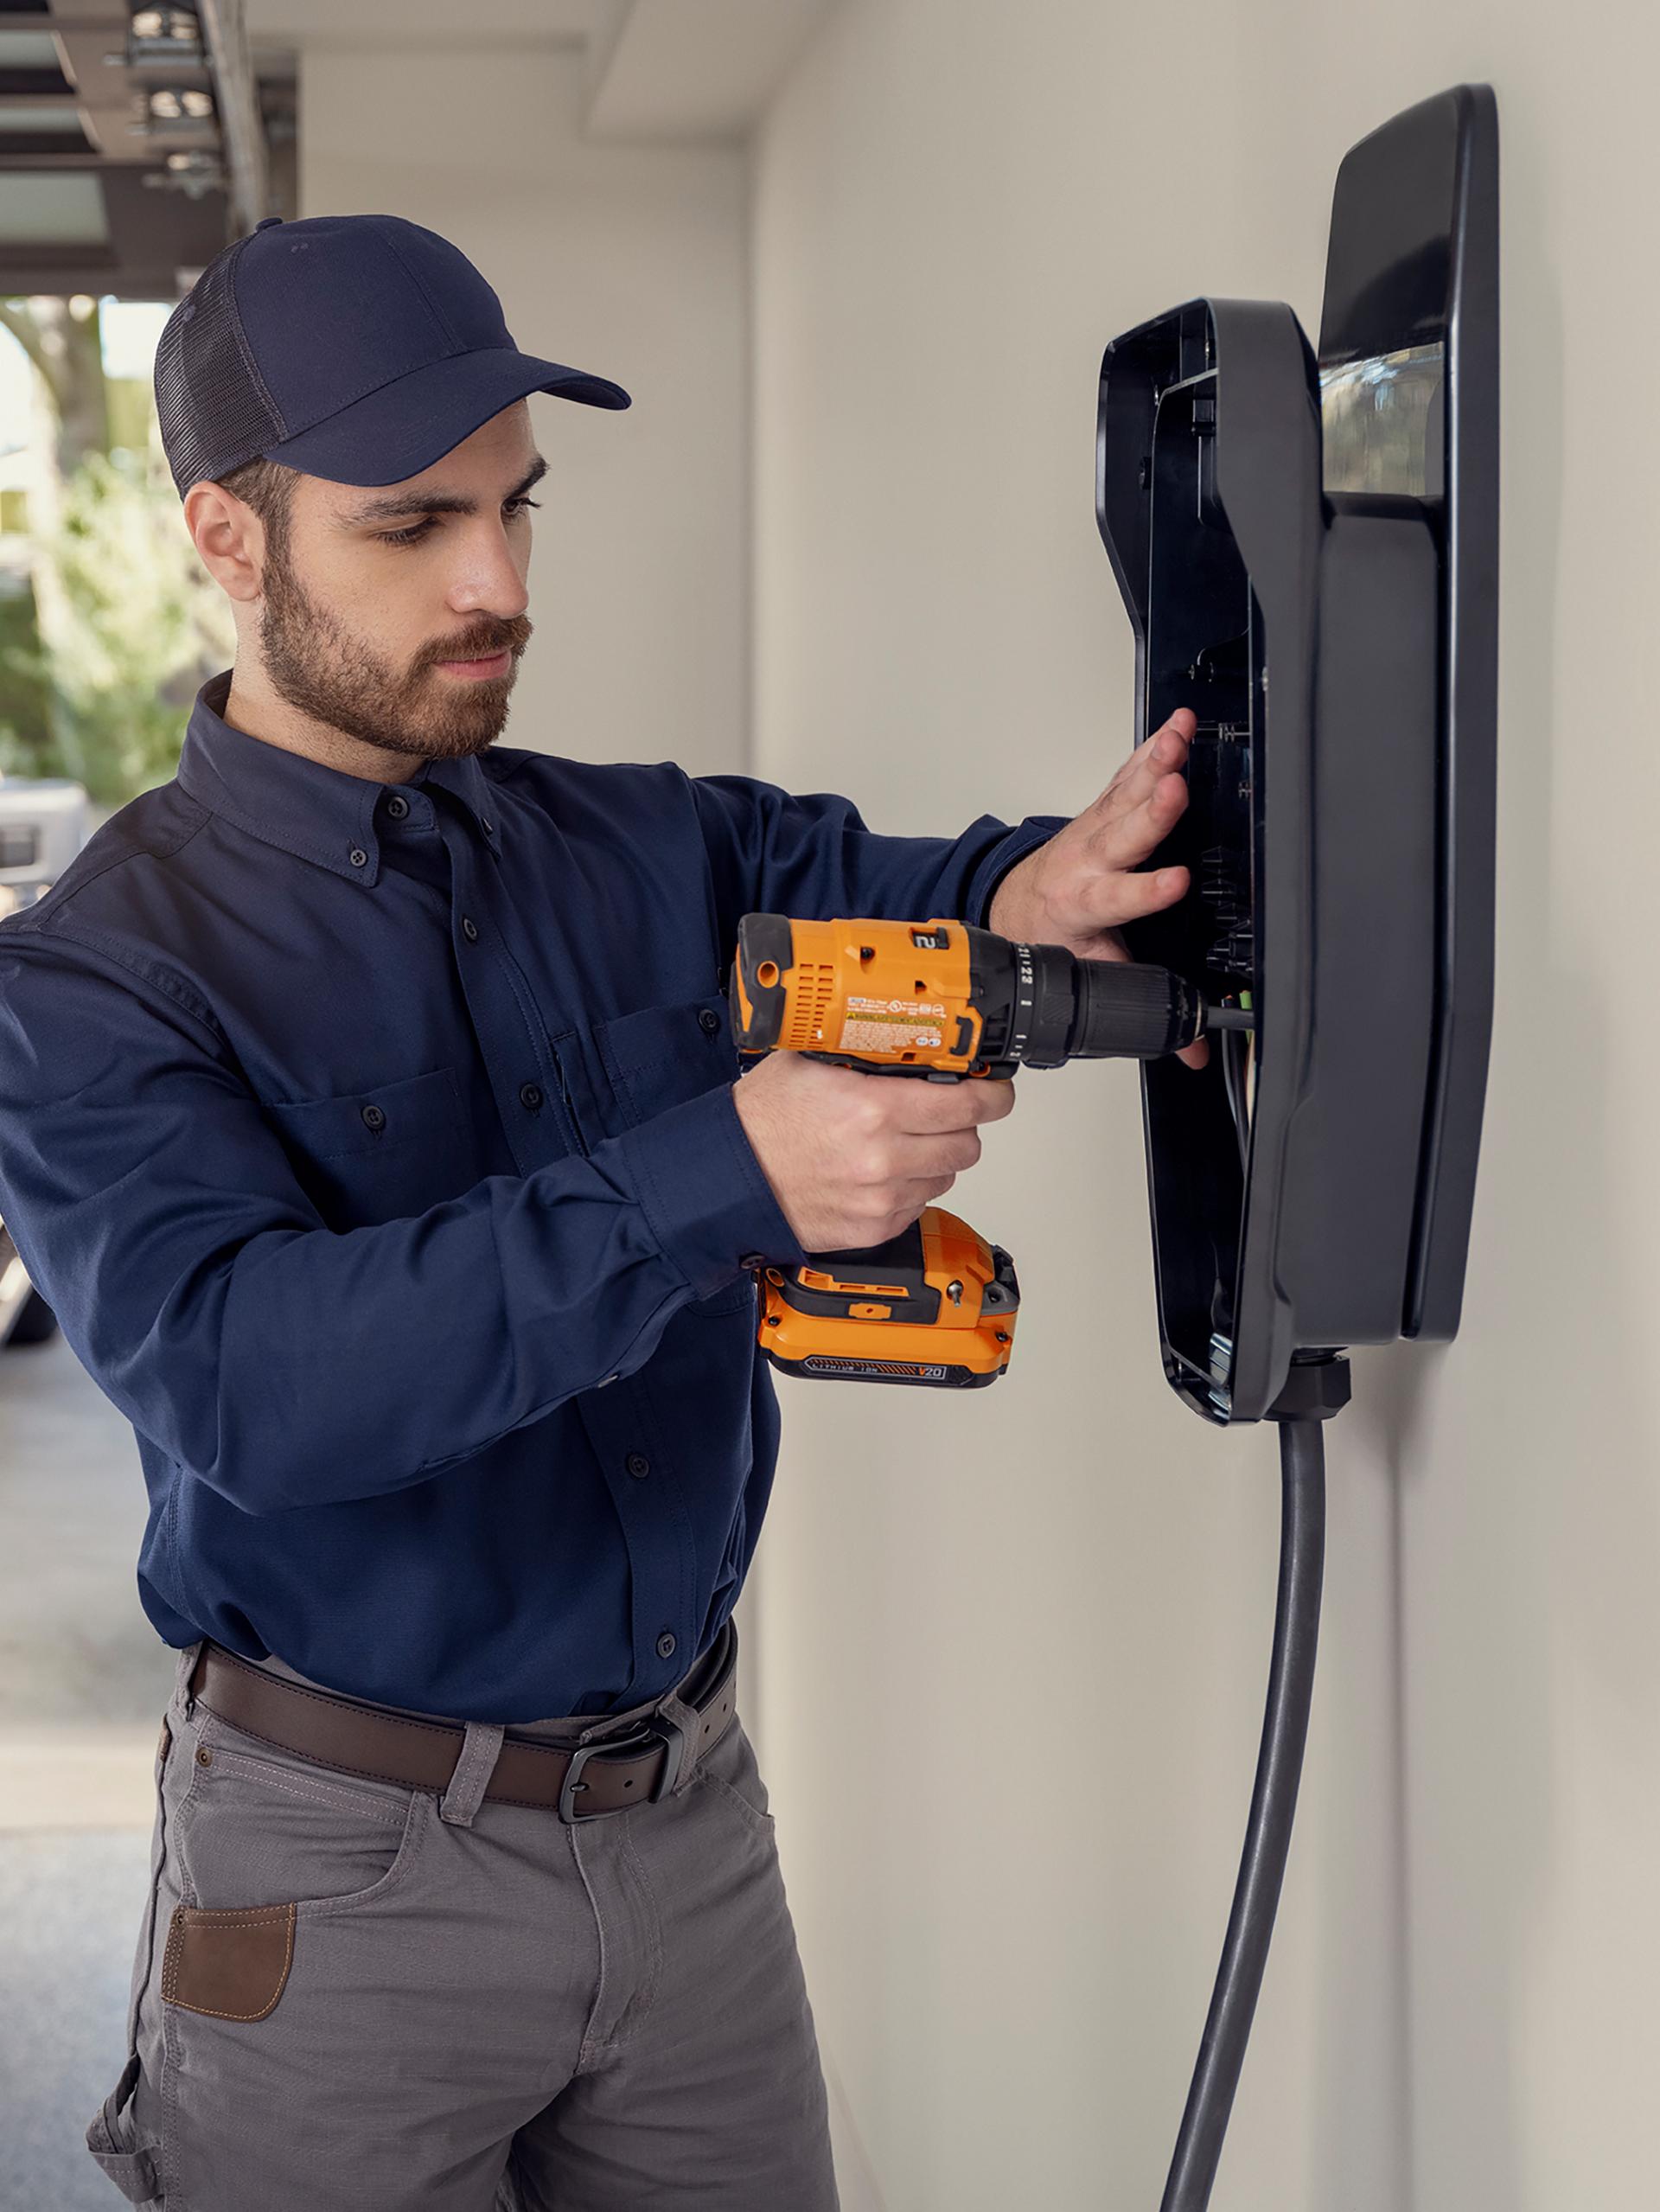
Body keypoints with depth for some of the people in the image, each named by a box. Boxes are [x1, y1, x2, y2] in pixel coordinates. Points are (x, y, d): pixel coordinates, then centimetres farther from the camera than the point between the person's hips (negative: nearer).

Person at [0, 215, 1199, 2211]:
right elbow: (242, 1373, -25)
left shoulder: (638, 848, 6)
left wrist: (1030, 886, -25)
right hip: (342, 1880, -4)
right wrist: (723, 1177, -33)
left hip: (687, 1809, 5)